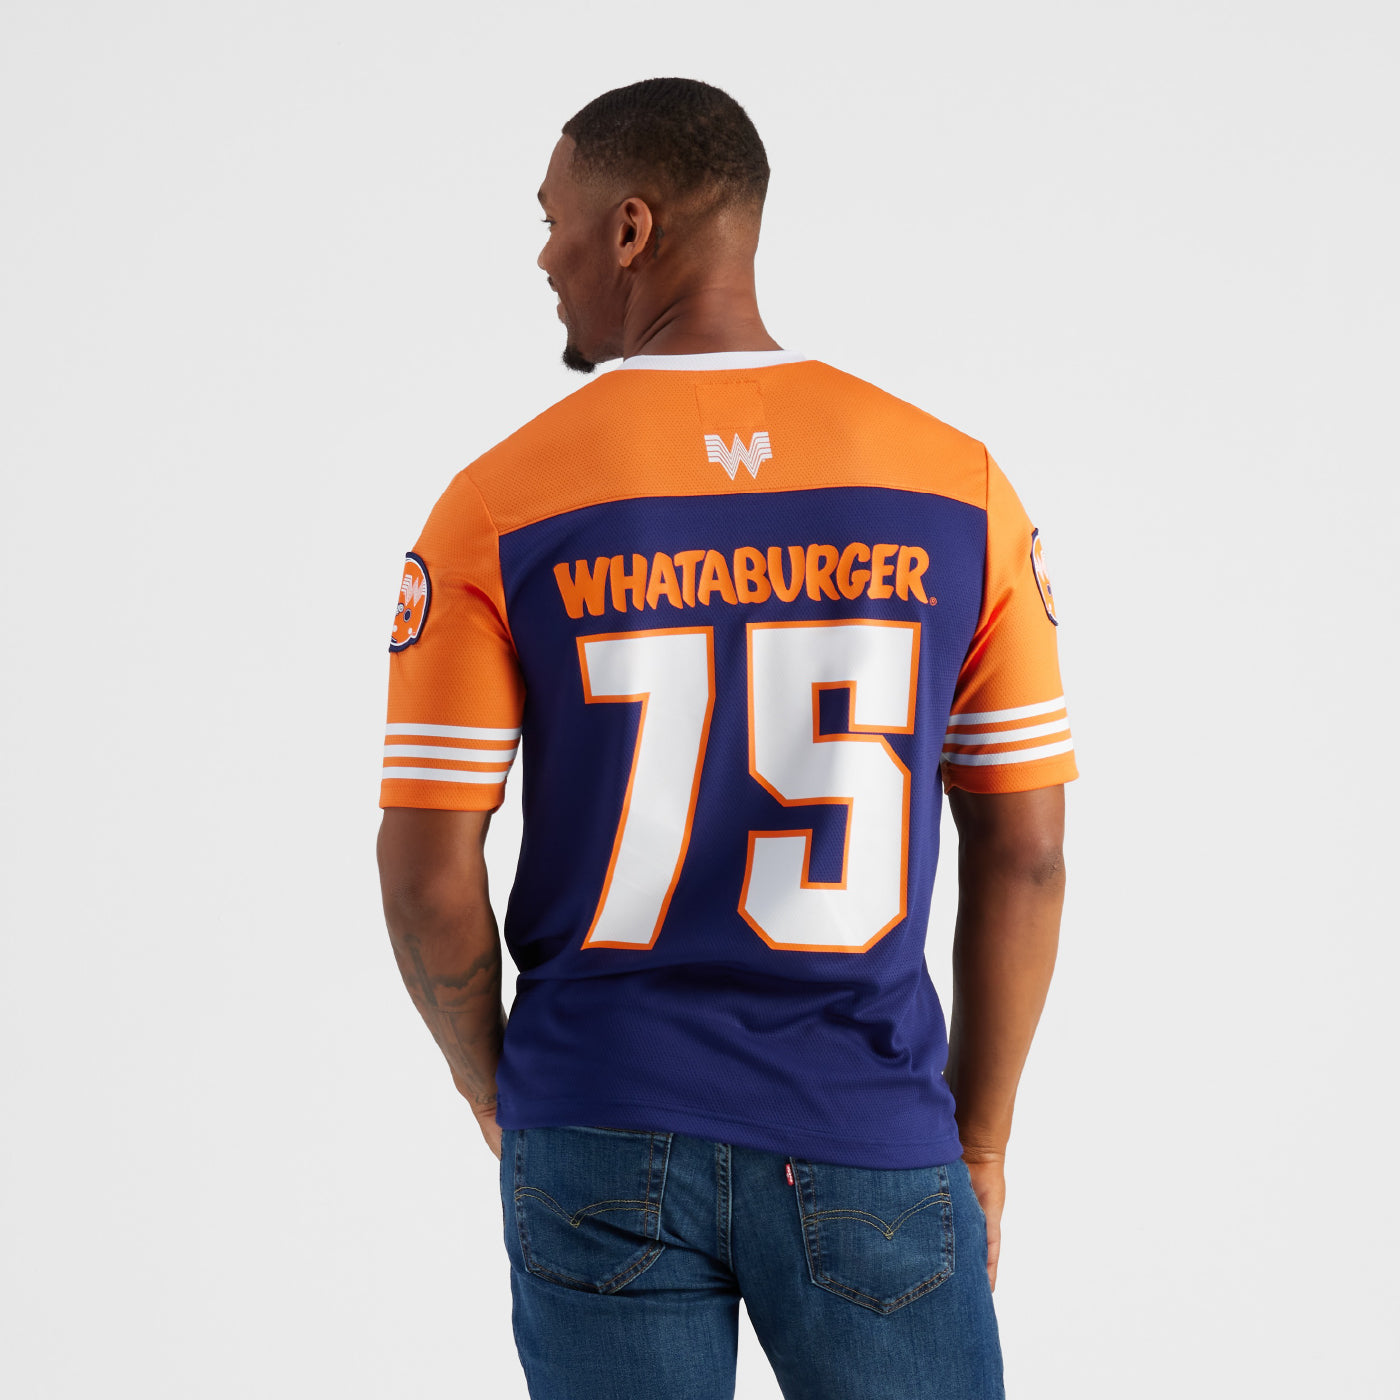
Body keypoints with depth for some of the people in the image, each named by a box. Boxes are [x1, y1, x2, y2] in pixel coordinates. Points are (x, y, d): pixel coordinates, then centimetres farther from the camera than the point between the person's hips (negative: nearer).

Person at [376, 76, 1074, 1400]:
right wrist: (979, 1141, 9)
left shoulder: (498, 508, -7)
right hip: (865, 1143, 0)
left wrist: (494, 1090, 11)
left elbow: (426, 869, -6)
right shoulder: (956, 489, -4)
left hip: (600, 1142, 0)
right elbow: (1024, 853, -1)